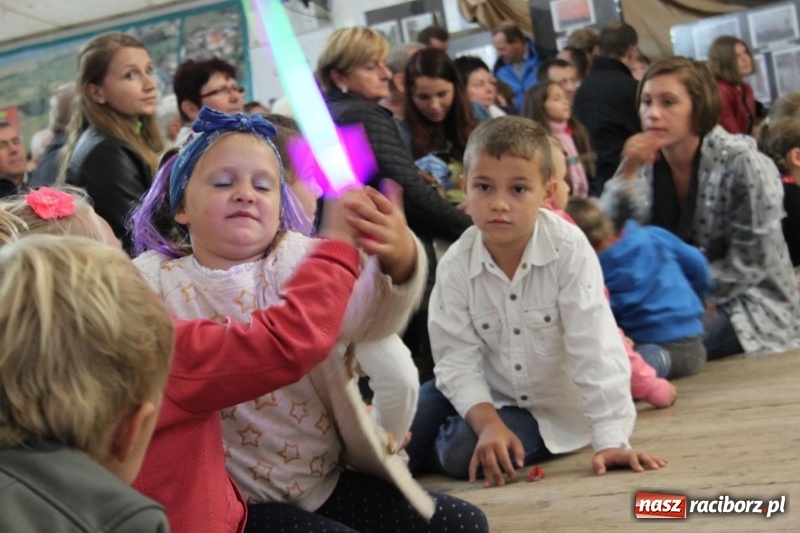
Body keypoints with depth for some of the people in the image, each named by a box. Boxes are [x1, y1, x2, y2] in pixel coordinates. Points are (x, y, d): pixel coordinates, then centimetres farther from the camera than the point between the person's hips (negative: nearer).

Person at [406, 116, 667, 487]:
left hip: (552, 411, -3)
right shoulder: (456, 265, -14)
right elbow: (458, 358, -14)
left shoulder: (569, 250, -23)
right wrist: (488, 423, -30)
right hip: (487, 398, 3)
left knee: (464, 454, -24)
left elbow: (595, 350, -24)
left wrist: (611, 439, -29)